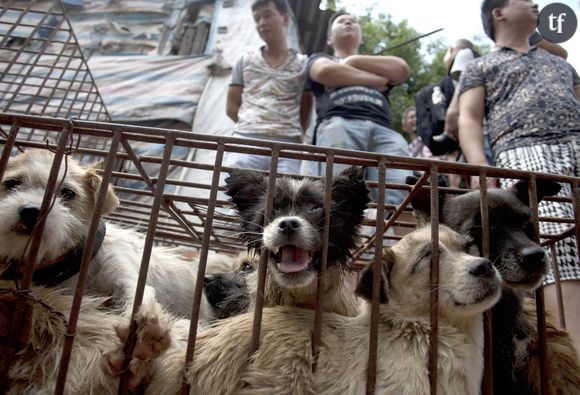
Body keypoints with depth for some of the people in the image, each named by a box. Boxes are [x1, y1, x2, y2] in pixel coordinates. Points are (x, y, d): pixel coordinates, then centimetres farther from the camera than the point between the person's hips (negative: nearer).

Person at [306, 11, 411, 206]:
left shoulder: (379, 64, 42)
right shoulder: (320, 58, 33)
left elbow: (402, 69, 19)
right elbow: (326, 72, 7)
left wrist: (353, 61, 16)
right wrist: (375, 80, 14)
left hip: (384, 130, 3)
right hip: (339, 123, -2)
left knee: (400, 195, -26)